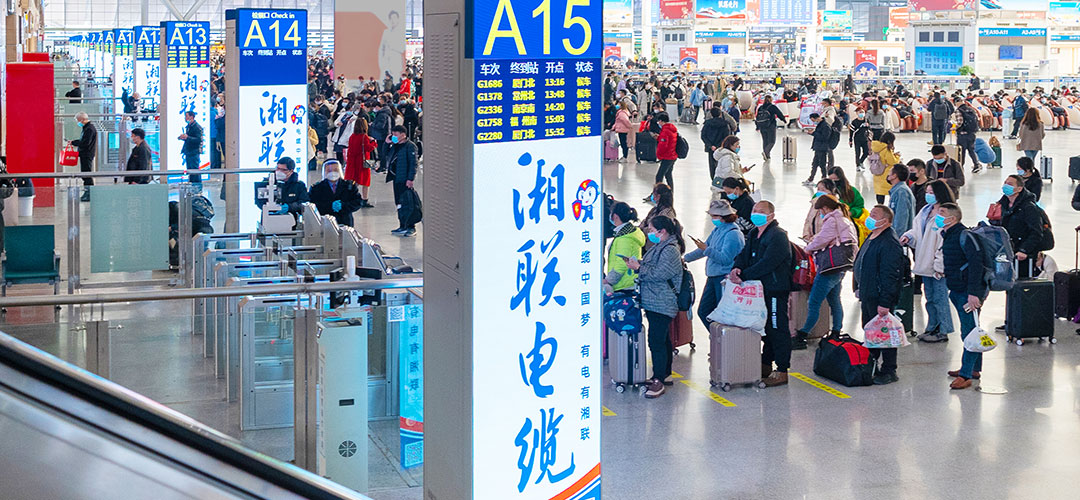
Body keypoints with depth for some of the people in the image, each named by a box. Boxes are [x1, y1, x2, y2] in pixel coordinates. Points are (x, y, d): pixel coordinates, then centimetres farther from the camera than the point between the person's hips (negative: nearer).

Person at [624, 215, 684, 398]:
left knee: (656, 341, -13)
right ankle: (664, 373, 28)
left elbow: (658, 274, -22)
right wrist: (636, 265, 8)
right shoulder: (658, 247, 17)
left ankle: (659, 381, -12)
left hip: (662, 305, -11)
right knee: (662, 339, 18)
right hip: (654, 303, 11)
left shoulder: (670, 250, -15)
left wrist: (639, 268, -14)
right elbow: (651, 269, 24)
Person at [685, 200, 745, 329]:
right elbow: (705, 249, 24)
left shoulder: (733, 234, -15)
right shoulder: (717, 229, 12)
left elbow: (725, 259, -22)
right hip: (713, 278, 9)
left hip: (725, 279, -9)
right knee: (703, 311, 10)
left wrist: (706, 249, -25)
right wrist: (685, 258, 23)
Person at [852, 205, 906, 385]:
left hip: (880, 298, -10)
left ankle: (889, 371, 6)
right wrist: (860, 290, 24)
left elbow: (889, 276, -24)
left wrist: (885, 303, -25)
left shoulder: (889, 243, -21)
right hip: (868, 295, 10)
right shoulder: (872, 238, 13)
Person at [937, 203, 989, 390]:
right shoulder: (948, 236, 13)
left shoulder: (963, 236, -17)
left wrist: (974, 292, -28)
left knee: (969, 331, -8)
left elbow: (976, 263, -24)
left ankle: (966, 375, -7)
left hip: (969, 292, -10)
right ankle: (974, 368, 28)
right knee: (970, 330, 18)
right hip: (958, 291, 10)